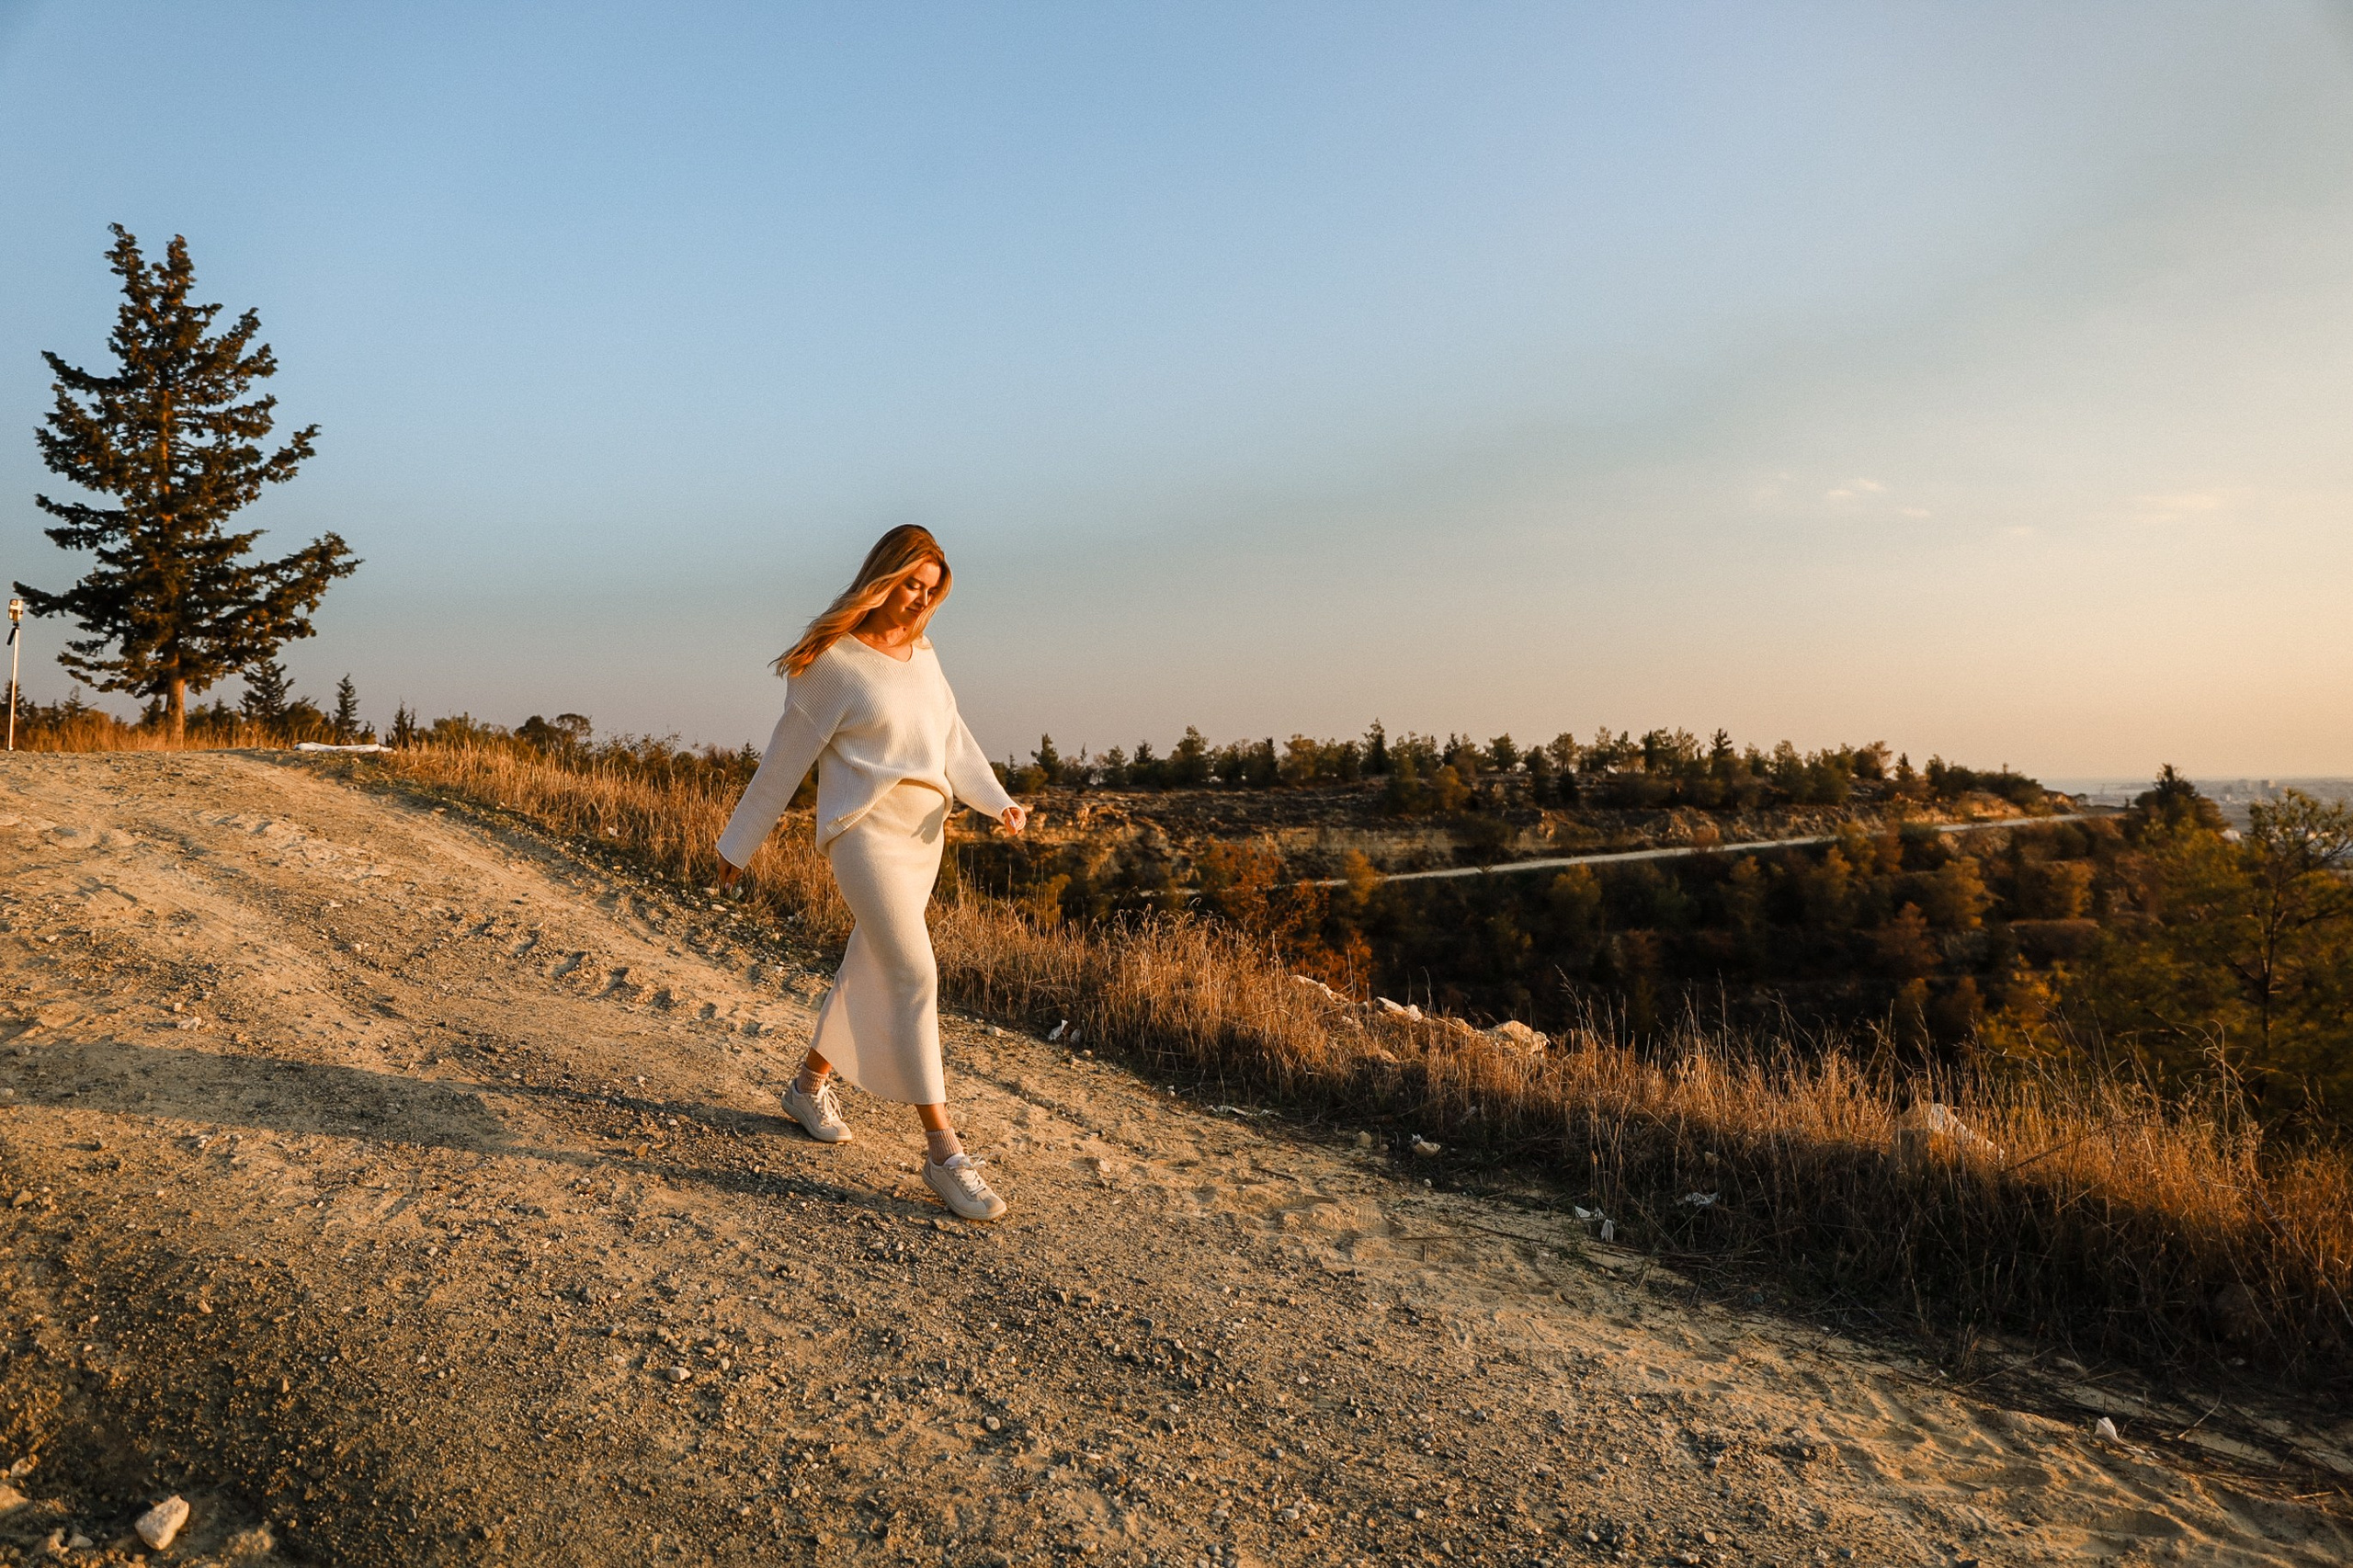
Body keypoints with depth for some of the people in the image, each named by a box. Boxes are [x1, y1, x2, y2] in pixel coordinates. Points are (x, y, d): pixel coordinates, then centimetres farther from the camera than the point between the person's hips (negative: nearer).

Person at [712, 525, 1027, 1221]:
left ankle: (810, 1084, 39)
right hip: (863, 831, -8)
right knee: (914, 975, -15)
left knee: (872, 968, 17)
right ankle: (943, 1150, -11)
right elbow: (785, 759, -5)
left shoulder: (922, 655, 11)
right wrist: (737, 845, 2)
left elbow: (954, 742, 7)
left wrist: (998, 802, -9)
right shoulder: (833, 662, -9)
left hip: (923, 834, 8)